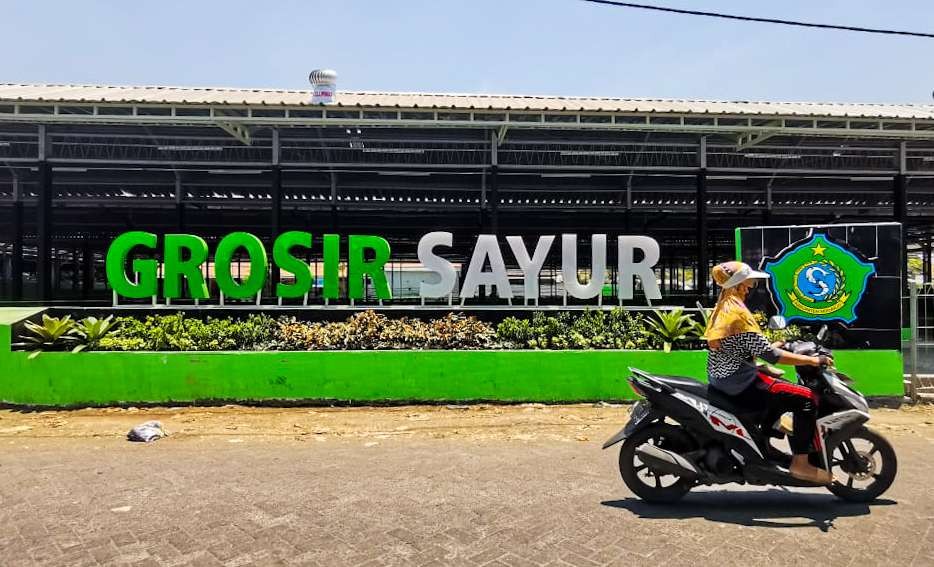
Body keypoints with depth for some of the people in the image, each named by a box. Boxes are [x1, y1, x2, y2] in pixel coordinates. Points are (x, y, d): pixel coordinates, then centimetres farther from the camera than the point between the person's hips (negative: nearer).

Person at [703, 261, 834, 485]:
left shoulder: (720, 309, 10)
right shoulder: (738, 313, -19)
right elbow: (769, 355, -21)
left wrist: (773, 347, 23)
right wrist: (812, 360, -14)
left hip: (720, 378, 10)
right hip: (738, 382, -10)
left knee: (784, 388, 30)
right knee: (806, 398, -12)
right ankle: (800, 464, -7)